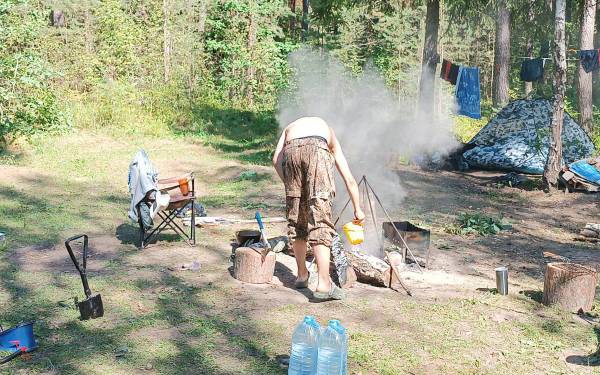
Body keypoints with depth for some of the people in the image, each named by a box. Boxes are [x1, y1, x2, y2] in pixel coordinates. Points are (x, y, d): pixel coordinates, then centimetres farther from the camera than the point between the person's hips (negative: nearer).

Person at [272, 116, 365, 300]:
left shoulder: (290, 128, 40)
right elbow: (350, 179, 35)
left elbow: (276, 159, 18)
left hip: (291, 150, 1)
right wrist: (357, 209, 44)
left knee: (295, 218, 15)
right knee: (320, 219, -1)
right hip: (317, 149, -1)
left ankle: (302, 275, 26)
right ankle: (324, 284, -8)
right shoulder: (328, 131, 39)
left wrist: (289, 185, 25)